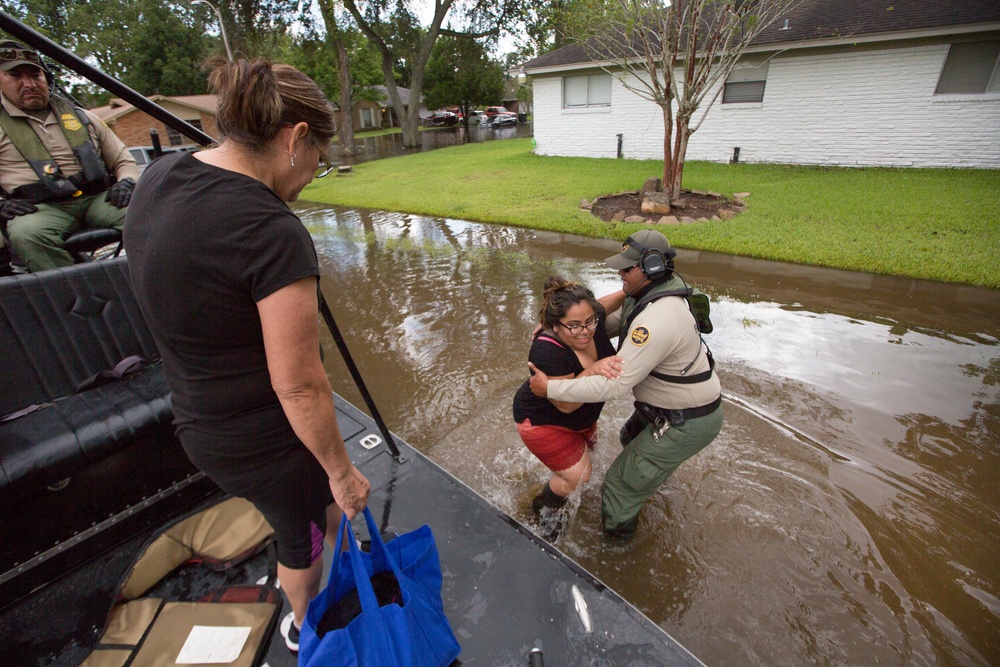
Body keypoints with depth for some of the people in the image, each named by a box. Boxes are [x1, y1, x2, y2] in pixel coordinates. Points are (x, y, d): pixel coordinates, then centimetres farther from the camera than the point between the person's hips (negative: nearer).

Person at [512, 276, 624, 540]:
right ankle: (544, 508, 30)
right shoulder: (547, 352, -41)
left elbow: (605, 303, 1)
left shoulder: (592, 322, -22)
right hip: (542, 421, -8)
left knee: (588, 443, 31)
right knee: (577, 476, -1)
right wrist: (593, 370, -48)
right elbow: (566, 403, -37)